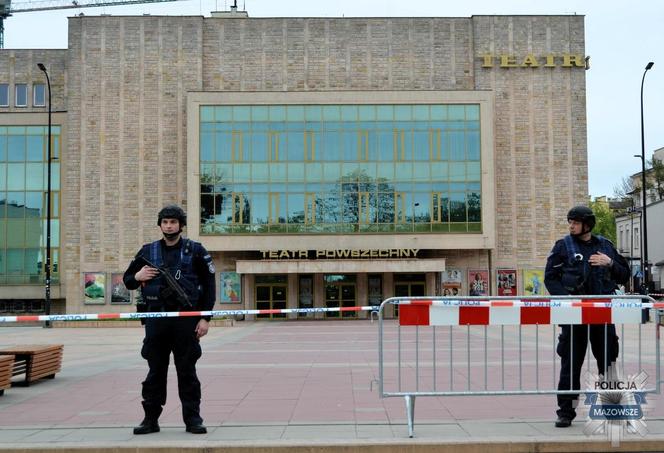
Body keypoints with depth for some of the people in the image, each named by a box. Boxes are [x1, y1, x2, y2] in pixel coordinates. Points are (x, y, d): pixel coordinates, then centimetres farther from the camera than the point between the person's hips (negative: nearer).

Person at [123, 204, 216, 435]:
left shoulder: (195, 251, 3)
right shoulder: (148, 251, 10)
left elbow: (209, 285, 2)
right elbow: (127, 280, 17)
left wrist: (205, 318, -4)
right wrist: (137, 277, -7)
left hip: (186, 318, -2)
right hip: (156, 318, 2)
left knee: (187, 371, 2)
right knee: (155, 370, 7)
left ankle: (192, 418, 9)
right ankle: (151, 418, 15)